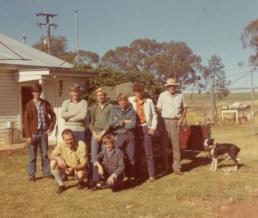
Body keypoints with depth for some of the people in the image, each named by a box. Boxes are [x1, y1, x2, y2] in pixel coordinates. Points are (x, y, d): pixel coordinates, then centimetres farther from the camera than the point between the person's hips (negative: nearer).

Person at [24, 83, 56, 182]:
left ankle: (46, 173, 19)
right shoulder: (29, 105, -1)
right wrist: (28, 135, -9)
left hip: (44, 132, 2)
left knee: (45, 154, 10)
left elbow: (53, 116, 11)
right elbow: (27, 121, -3)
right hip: (34, 133, -2)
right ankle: (31, 175, 11)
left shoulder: (45, 103, 5)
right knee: (33, 155, 4)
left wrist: (51, 127, -2)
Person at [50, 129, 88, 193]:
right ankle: (61, 185, -5)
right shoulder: (61, 144, -17)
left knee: (80, 175, -37)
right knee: (53, 163, -22)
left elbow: (84, 164, -23)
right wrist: (58, 158, -34)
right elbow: (51, 156, -10)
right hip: (66, 168, 3)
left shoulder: (81, 145, -26)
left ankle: (81, 182, 3)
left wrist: (73, 168, -41)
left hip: (78, 168, -3)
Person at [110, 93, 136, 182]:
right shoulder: (116, 110, 8)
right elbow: (111, 122, -5)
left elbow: (133, 124, -10)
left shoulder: (131, 111, 3)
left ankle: (131, 176, 10)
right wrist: (124, 121, -9)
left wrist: (119, 123, -7)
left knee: (131, 157, 1)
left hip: (130, 135, -1)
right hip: (119, 136, 1)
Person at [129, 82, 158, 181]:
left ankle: (151, 175, 4)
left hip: (145, 128, -1)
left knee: (149, 153, -1)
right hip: (134, 129, 1)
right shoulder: (130, 100, 6)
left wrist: (153, 128, -2)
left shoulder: (149, 101, 5)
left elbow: (154, 115, 7)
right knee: (135, 153, 8)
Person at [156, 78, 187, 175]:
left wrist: (182, 118, 1)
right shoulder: (162, 95, 2)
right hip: (165, 121, -1)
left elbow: (184, 108, 15)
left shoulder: (180, 95, 6)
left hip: (175, 122, 1)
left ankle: (177, 167, 9)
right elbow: (158, 109, 2)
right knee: (163, 145, 2)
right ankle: (165, 167, 12)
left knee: (176, 145, 3)